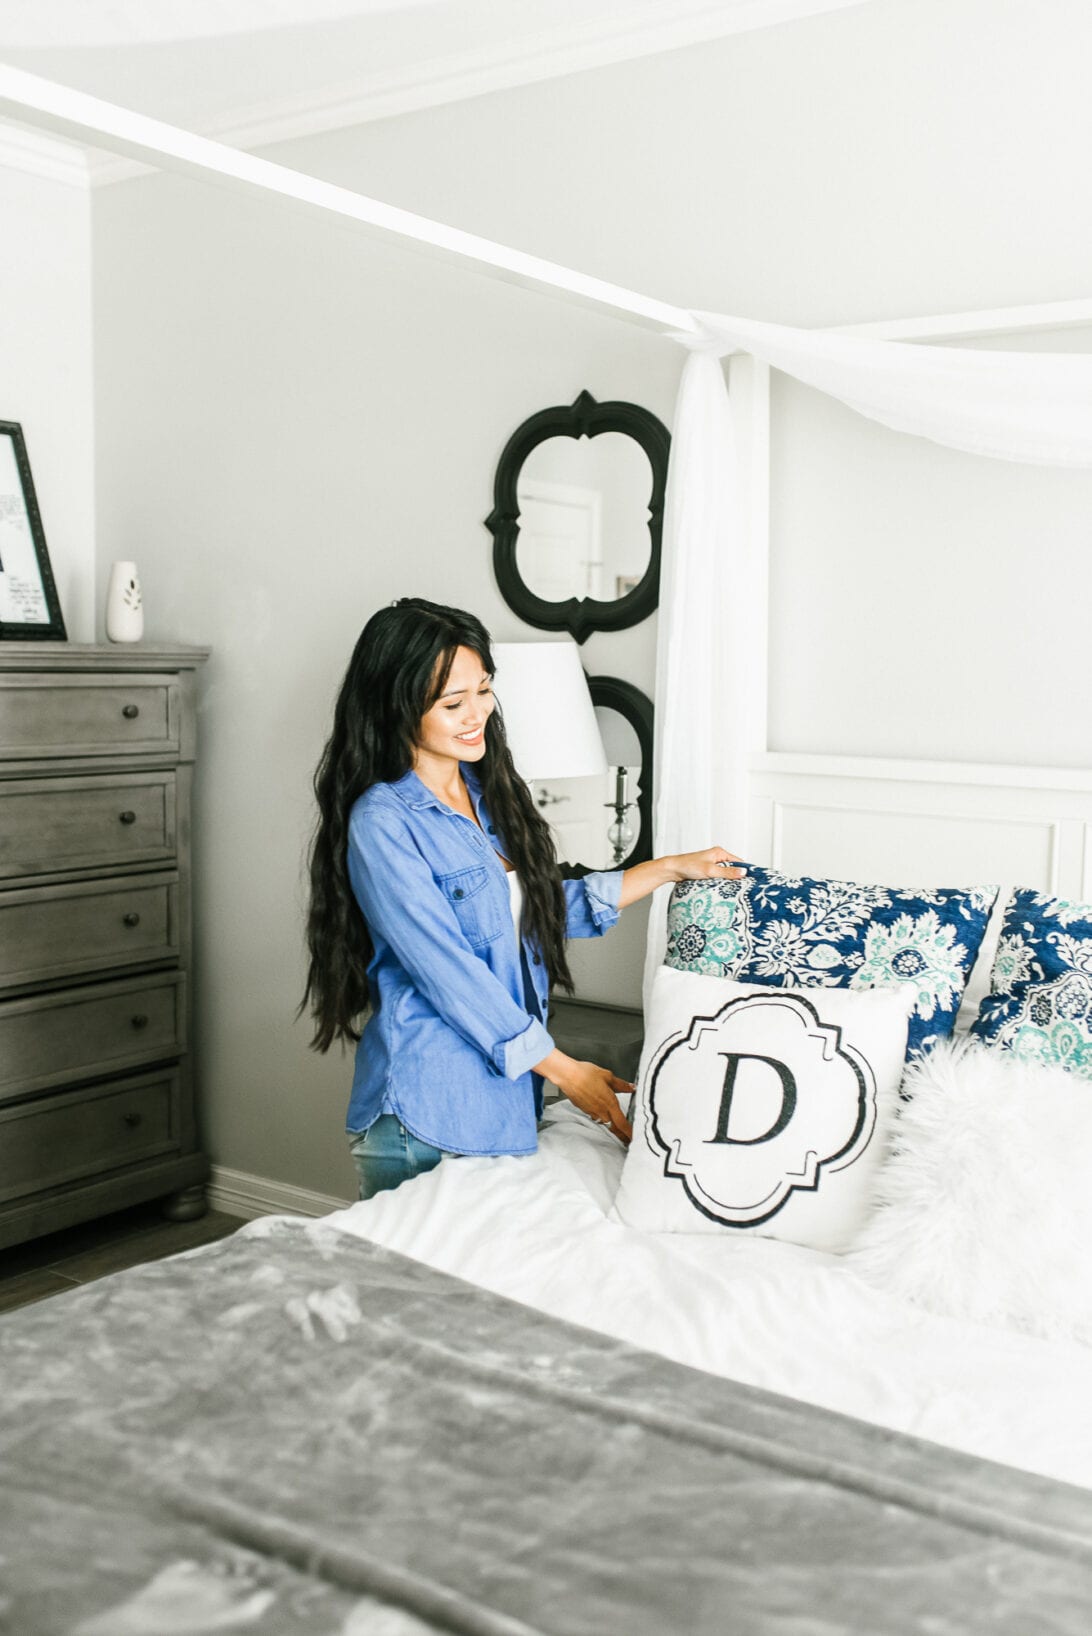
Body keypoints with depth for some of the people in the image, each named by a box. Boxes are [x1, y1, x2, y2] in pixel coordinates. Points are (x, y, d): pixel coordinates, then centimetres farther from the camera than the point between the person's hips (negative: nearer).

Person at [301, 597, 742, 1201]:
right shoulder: (382, 823, -18)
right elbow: (448, 972, -19)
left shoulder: (488, 789, 7)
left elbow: (544, 906, 19)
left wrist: (669, 868, 15)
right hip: (426, 1113, -7)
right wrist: (565, 1070, -15)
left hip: (508, 1096, 7)